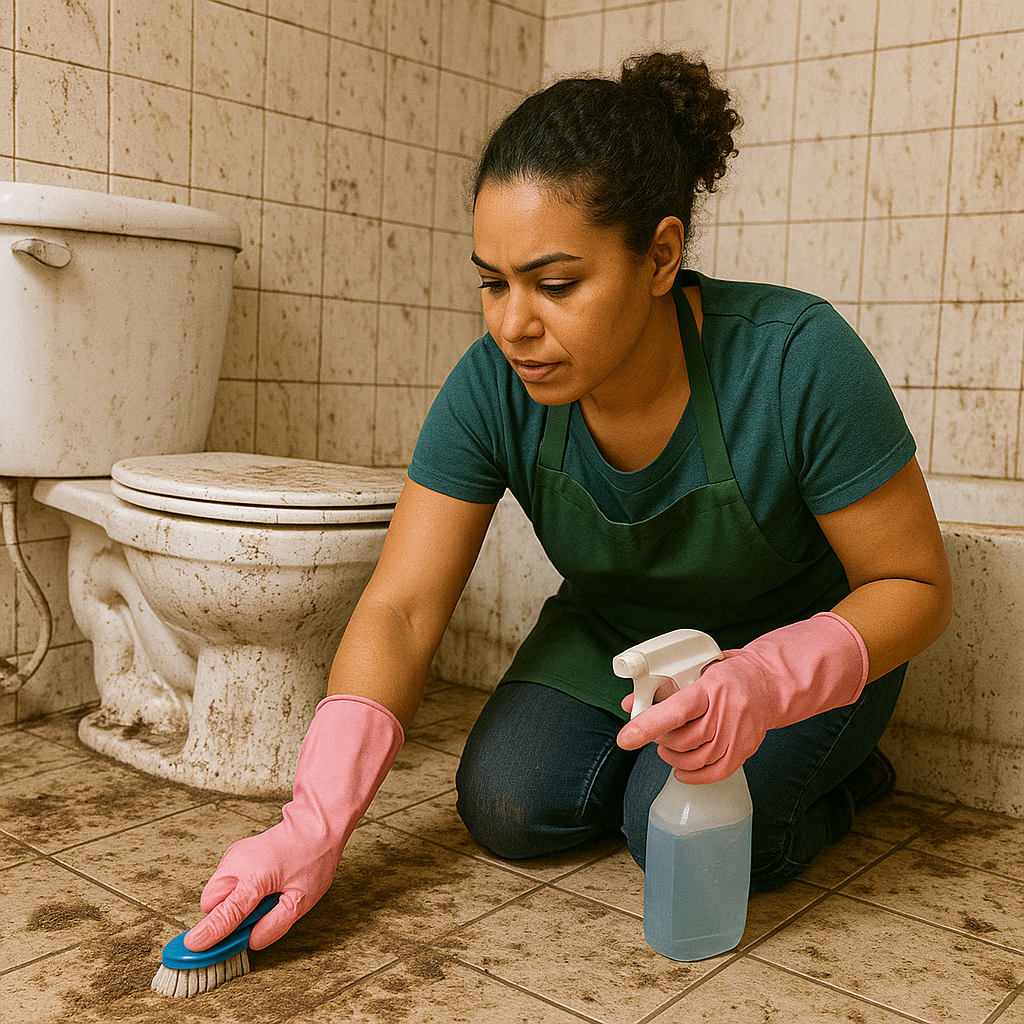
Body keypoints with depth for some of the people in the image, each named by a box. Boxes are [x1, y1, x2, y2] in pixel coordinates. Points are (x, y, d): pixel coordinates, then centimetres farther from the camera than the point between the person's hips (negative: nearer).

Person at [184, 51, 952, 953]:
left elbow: (916, 584, -22)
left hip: (798, 647, -3)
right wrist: (316, 825, -33)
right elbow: (399, 610, -23)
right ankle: (647, 756, 15)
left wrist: (762, 682, -40)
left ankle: (834, 773, 7)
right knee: (505, 808, -14)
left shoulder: (797, 362, -32)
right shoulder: (493, 388, -23)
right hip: (611, 639, 3)